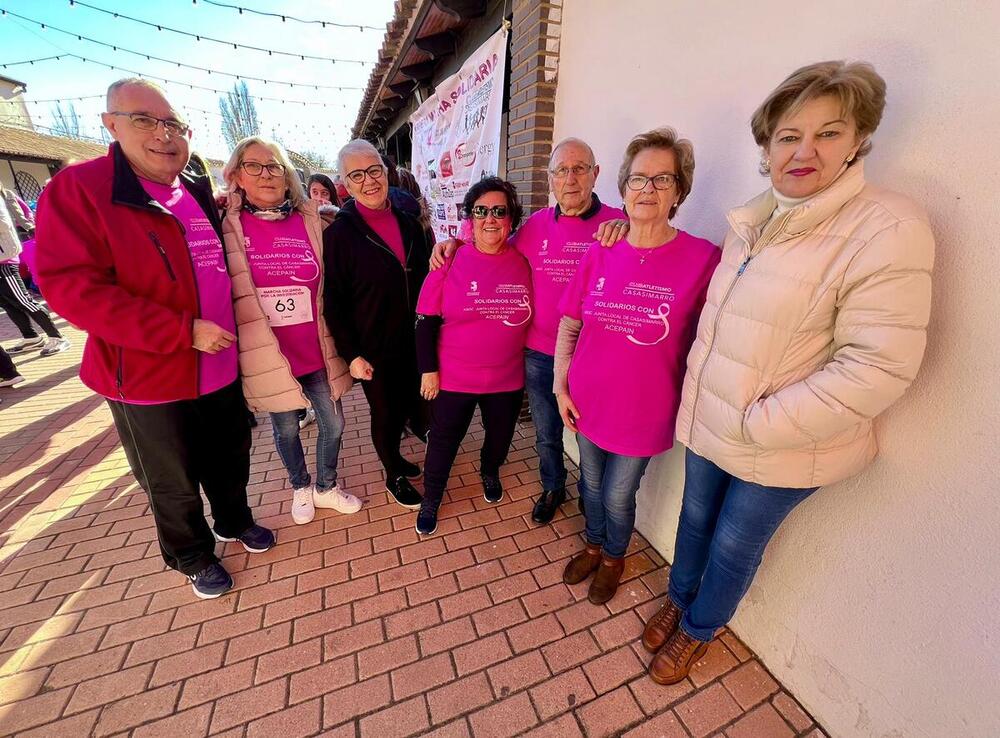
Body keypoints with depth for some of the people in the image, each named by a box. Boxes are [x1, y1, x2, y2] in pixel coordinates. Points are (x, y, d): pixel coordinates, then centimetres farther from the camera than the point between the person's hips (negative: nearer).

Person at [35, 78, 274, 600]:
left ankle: (234, 521, 48)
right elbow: (69, 286, -20)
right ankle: (193, 557, 40)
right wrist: (183, 331, -25)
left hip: (221, 369, 5)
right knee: (174, 485, 15)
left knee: (230, 459, 22)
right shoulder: (78, 189, -10)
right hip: (149, 379, -5)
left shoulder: (200, 195, 9)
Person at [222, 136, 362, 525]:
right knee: (286, 430, 15)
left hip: (317, 352, 2)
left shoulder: (311, 222, 1)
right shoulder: (228, 227, -4)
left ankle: (326, 487, 37)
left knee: (333, 425, 11)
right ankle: (301, 487, 42)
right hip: (269, 357, -1)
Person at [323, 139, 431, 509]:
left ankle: (394, 455, 44)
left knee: (417, 405, 15)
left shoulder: (409, 223, 5)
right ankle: (394, 476, 35)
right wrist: (351, 354, -13)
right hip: (374, 349, -4)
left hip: (414, 341, 5)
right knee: (386, 414, 10)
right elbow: (333, 302, -8)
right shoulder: (338, 233, -8)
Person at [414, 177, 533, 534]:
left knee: (500, 437, 23)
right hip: (452, 379, -2)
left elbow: (535, 316, 5)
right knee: (443, 443, 14)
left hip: (508, 379, 3)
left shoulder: (524, 264, -5)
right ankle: (431, 500, 41)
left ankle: (490, 473, 56)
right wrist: (428, 369, -8)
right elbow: (426, 321, -7)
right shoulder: (450, 261, -10)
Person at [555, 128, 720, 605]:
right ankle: (593, 545, 54)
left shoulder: (703, 259, -14)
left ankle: (614, 558, 50)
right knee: (592, 484, 23)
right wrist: (561, 385, -1)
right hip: (587, 402, 3)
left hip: (644, 412, -3)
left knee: (617, 497, 16)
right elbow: (568, 325, 3)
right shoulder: (599, 253, -4)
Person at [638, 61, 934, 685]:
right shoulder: (753, 220, 4)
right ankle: (678, 600, 52)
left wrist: (758, 424, -21)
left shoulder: (886, 230, -17)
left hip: (782, 450, -5)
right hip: (709, 424, 6)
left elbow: (877, 369, -21)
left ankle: (698, 630, 45)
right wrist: (700, 395, 8)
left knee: (734, 548, 16)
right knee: (695, 520, 23)